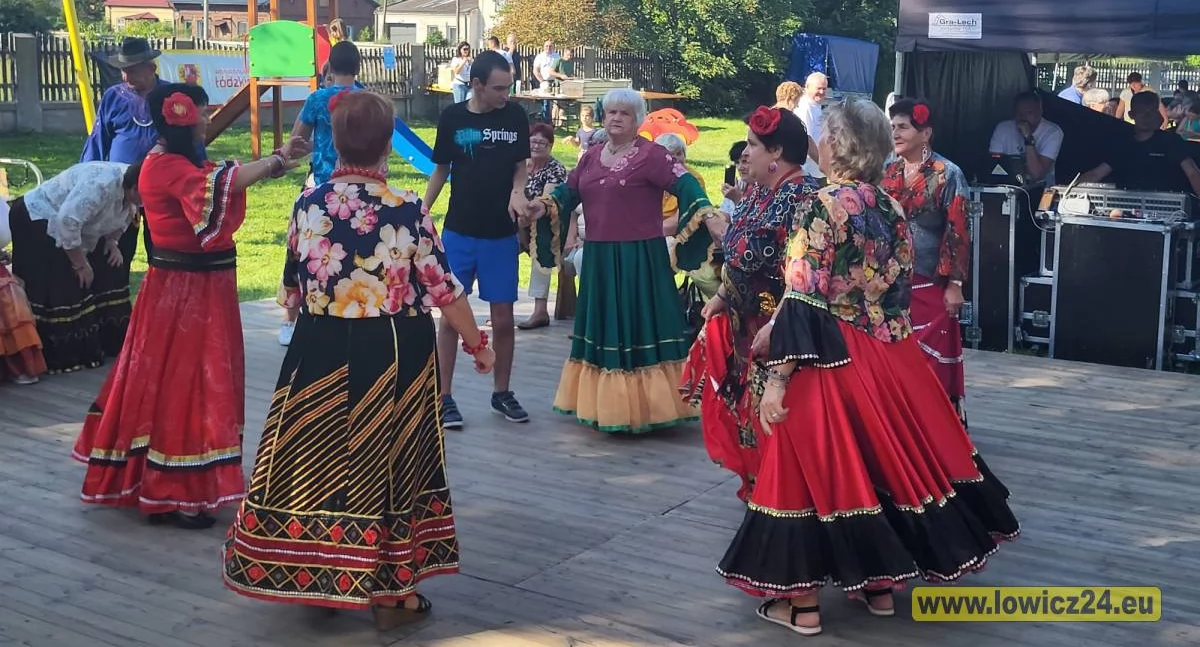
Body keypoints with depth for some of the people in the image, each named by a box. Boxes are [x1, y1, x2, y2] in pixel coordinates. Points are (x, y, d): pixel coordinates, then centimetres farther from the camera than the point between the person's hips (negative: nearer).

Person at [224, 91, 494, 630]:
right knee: (387, 463, 8)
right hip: (393, 354, -2)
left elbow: (293, 287, 8)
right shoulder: (408, 210, -12)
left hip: (321, 352, 2)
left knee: (320, 458, 14)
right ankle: (389, 593, 18)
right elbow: (442, 289, -7)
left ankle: (319, 580, 26)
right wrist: (477, 344, 7)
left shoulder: (307, 204, -3)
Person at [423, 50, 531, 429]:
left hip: (501, 234, 1)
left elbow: (521, 166, 8)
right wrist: (422, 209, -1)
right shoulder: (452, 118, -4)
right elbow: (441, 170, 6)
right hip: (459, 232, -1)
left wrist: (517, 191, -12)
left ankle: (502, 393, 22)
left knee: (503, 318, 5)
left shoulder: (515, 117, -1)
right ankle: (444, 397, 11)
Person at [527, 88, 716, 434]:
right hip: (598, 259, 7)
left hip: (640, 259, -7)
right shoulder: (592, 156, 15)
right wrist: (547, 205, -1)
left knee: (638, 328, -3)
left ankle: (642, 408, 5)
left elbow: (684, 183, -17)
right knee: (602, 329, 14)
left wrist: (704, 210, -34)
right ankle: (606, 406, 26)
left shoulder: (651, 154, -7)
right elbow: (570, 190, 18)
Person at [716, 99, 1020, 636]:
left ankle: (803, 603, 10)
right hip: (889, 358, 7)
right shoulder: (890, 209, 7)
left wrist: (777, 377, -17)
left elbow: (804, 301, -19)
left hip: (830, 360, -7)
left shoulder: (820, 209, -15)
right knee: (883, 457, 17)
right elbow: (900, 289, 12)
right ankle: (882, 585, 28)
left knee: (818, 468, 2)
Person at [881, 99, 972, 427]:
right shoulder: (887, 173, 8)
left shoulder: (947, 174, -6)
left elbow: (957, 233, -10)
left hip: (930, 284, -5)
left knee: (931, 360, -1)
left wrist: (955, 284, -14)